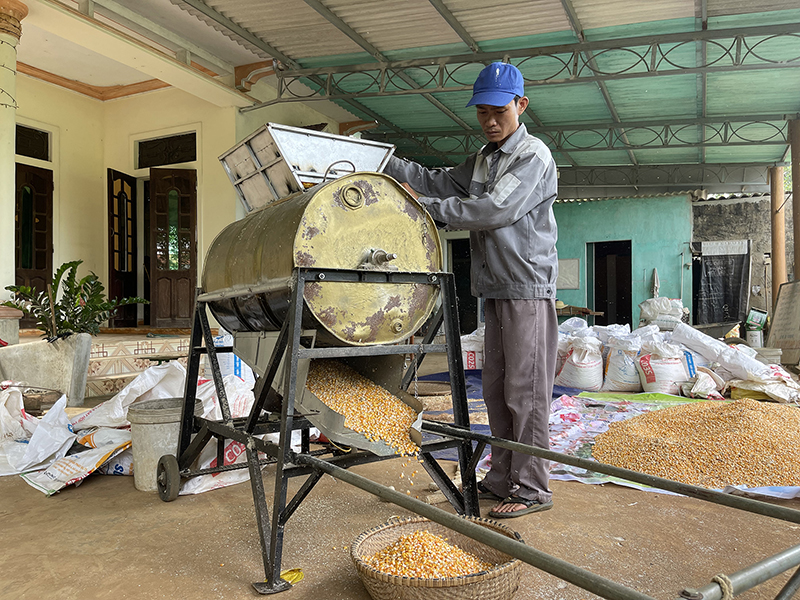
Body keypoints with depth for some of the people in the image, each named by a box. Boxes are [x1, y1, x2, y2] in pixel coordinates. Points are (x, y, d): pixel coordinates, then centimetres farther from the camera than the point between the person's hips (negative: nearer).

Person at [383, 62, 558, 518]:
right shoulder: (483, 161, 19)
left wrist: (426, 205, -13)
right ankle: (502, 480, 22)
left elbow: (493, 210, -18)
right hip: (497, 290, 8)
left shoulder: (533, 156, -7)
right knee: (497, 389, 11)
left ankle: (532, 489, 6)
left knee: (525, 391, -5)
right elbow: (437, 181, 18)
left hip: (528, 289, -8)